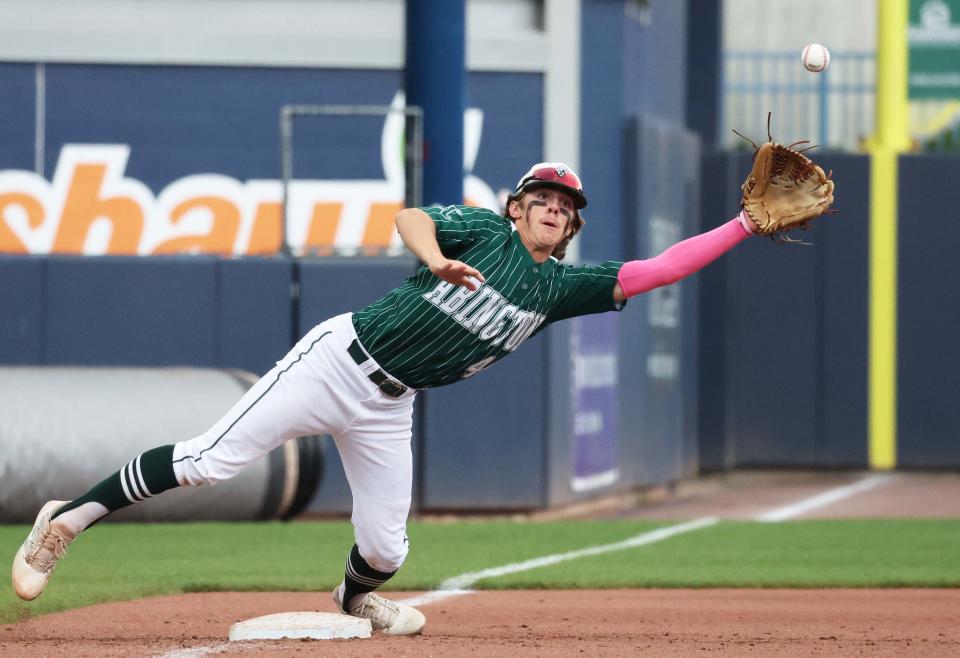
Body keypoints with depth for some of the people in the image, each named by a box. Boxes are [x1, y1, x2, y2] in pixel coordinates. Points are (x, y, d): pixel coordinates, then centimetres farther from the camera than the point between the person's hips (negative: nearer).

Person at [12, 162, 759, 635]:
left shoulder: (561, 287, 8)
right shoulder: (485, 229, -3)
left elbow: (657, 270, 3)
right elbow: (411, 215, -17)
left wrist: (746, 225, -2)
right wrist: (438, 260, -38)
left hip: (388, 407, 5)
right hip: (342, 356, -5)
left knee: (384, 549, 2)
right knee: (209, 460, -13)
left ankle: (353, 601, 38)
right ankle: (72, 517, -3)